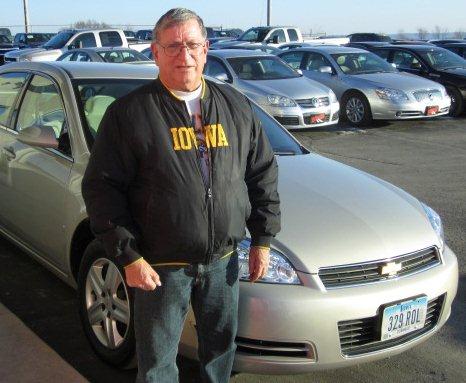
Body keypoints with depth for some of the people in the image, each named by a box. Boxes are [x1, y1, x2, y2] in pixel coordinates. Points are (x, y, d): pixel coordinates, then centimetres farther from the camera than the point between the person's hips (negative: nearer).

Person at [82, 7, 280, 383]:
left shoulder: (236, 105, 5)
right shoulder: (130, 112, -8)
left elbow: (263, 173, 11)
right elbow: (101, 187, -9)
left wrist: (262, 239, 7)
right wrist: (128, 257, -13)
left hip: (224, 260, 4)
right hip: (161, 266, -3)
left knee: (222, 346, 20)